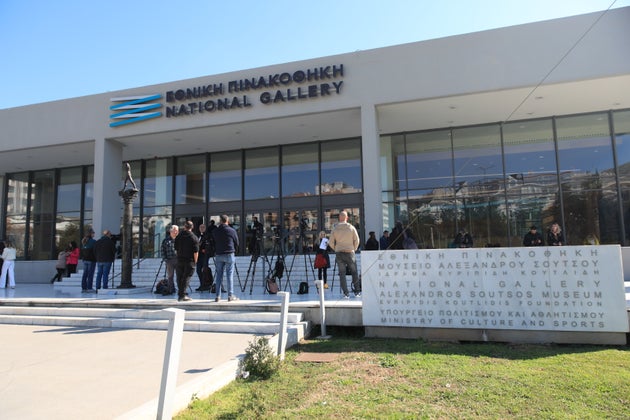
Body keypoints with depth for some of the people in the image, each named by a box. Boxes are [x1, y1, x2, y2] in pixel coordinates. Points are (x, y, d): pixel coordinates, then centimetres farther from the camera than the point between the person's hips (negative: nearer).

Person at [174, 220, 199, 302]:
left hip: (180, 260, 4)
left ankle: (180, 294, 17)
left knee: (180, 277, 11)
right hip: (189, 261, -4)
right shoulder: (194, 238, -9)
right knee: (186, 277, -1)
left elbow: (176, 249, 11)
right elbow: (196, 252, -11)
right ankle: (182, 295, -4)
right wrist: (195, 261, 0)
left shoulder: (178, 236, 5)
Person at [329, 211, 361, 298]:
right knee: (354, 272, 10)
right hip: (350, 252, -1)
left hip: (339, 253, 1)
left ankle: (346, 293, 1)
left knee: (342, 274, 5)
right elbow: (357, 240, -1)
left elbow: (331, 243, 1)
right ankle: (357, 292, 13)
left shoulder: (335, 229, 0)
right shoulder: (351, 228, -4)